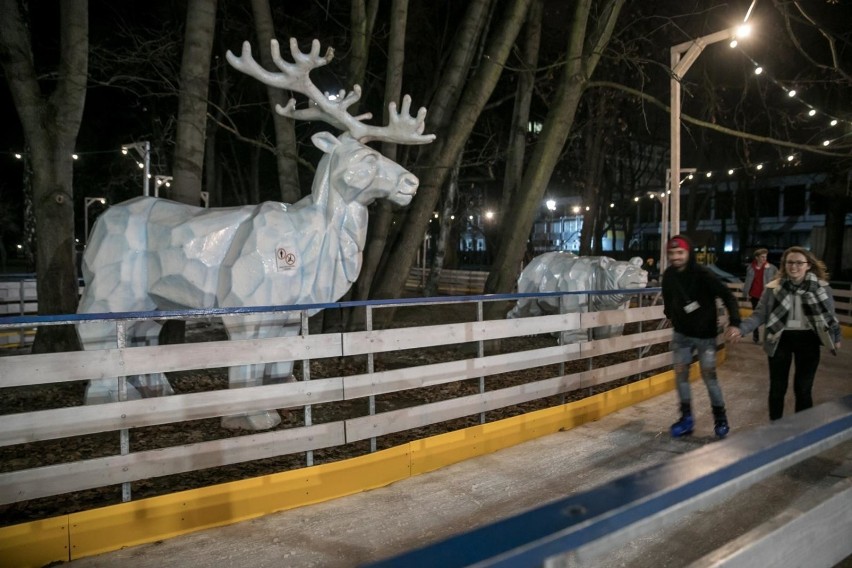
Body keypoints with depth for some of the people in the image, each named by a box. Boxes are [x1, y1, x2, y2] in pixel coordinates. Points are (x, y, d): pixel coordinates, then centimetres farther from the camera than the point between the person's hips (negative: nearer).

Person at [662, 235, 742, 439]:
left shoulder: (702, 274, -22)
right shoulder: (669, 275, -6)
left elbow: (727, 296, -23)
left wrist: (734, 322, -33)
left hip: (705, 334, -5)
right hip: (681, 333, 5)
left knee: (709, 376, 0)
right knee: (680, 374, 5)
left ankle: (720, 418, 20)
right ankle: (686, 418, 18)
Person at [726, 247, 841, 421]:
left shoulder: (821, 287, -6)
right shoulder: (773, 288, -8)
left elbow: (829, 315, 7)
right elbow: (759, 314, -9)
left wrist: (836, 338, 11)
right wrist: (740, 328, -24)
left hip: (807, 341, 0)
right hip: (781, 340, 0)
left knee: (803, 388, 9)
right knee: (777, 387, 11)